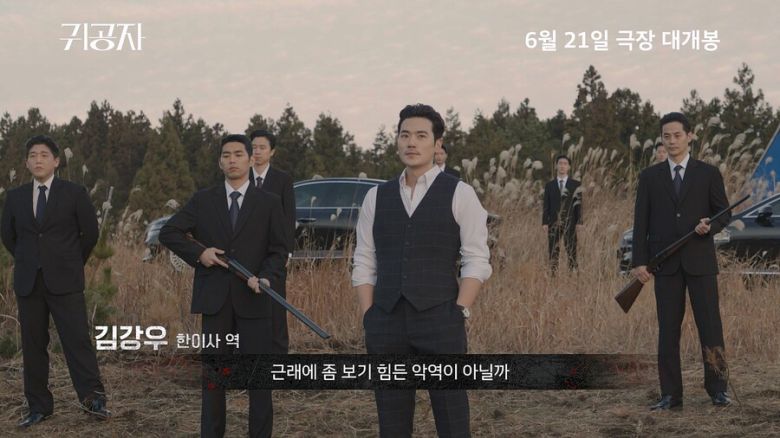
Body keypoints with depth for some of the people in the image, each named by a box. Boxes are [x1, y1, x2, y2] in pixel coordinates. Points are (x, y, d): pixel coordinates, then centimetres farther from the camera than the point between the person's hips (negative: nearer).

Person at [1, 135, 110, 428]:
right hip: (28, 282, 3)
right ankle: (39, 407, 10)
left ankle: (93, 398, -9)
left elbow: (90, 233, 6)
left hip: (64, 281, -3)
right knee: (33, 344, 4)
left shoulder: (74, 194, 0)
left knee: (77, 338, -10)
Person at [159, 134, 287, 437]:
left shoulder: (269, 204, 4)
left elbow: (278, 250, 3)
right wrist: (198, 253, -7)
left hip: (252, 300, -1)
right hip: (214, 299, 1)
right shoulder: (203, 201, 8)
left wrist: (265, 278, -16)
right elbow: (168, 233, 8)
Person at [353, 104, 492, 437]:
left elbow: (477, 261, -4)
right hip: (386, 324, 3)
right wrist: (369, 319, 1)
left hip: (440, 322, -3)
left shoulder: (459, 194, 1)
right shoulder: (376, 197, 12)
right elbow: (364, 263, 11)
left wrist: (458, 315, -12)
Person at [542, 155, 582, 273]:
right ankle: (553, 275, 0)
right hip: (554, 223, 1)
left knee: (571, 251, -5)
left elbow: (579, 204, 4)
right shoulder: (549, 186, 10)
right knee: (553, 252, -2)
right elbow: (546, 205, 8)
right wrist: (544, 222, -2)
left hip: (570, 223, -1)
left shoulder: (575, 185, 7)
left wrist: (579, 222, -5)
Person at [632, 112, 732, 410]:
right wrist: (639, 262, -4)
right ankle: (670, 394, 6)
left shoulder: (708, 174, 5)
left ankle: (717, 389, 9)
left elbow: (723, 214, 6)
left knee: (710, 325, -2)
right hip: (666, 263, 1)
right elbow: (641, 222, 5)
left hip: (700, 261, -1)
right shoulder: (650, 177, 8)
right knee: (668, 329, 2)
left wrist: (710, 226, -17)